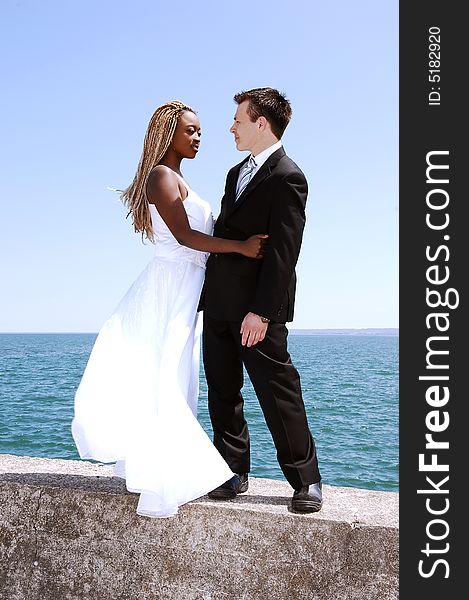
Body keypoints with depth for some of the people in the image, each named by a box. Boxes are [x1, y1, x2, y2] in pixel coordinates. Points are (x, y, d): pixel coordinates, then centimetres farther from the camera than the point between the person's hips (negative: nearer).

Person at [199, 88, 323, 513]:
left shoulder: (287, 178, -11)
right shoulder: (238, 172, 17)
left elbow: (283, 251, -17)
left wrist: (261, 311, -21)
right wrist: (208, 293, 16)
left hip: (257, 307, -9)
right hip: (218, 303, 9)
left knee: (278, 393, -2)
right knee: (223, 393, 12)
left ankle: (306, 480, 11)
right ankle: (234, 472, 23)